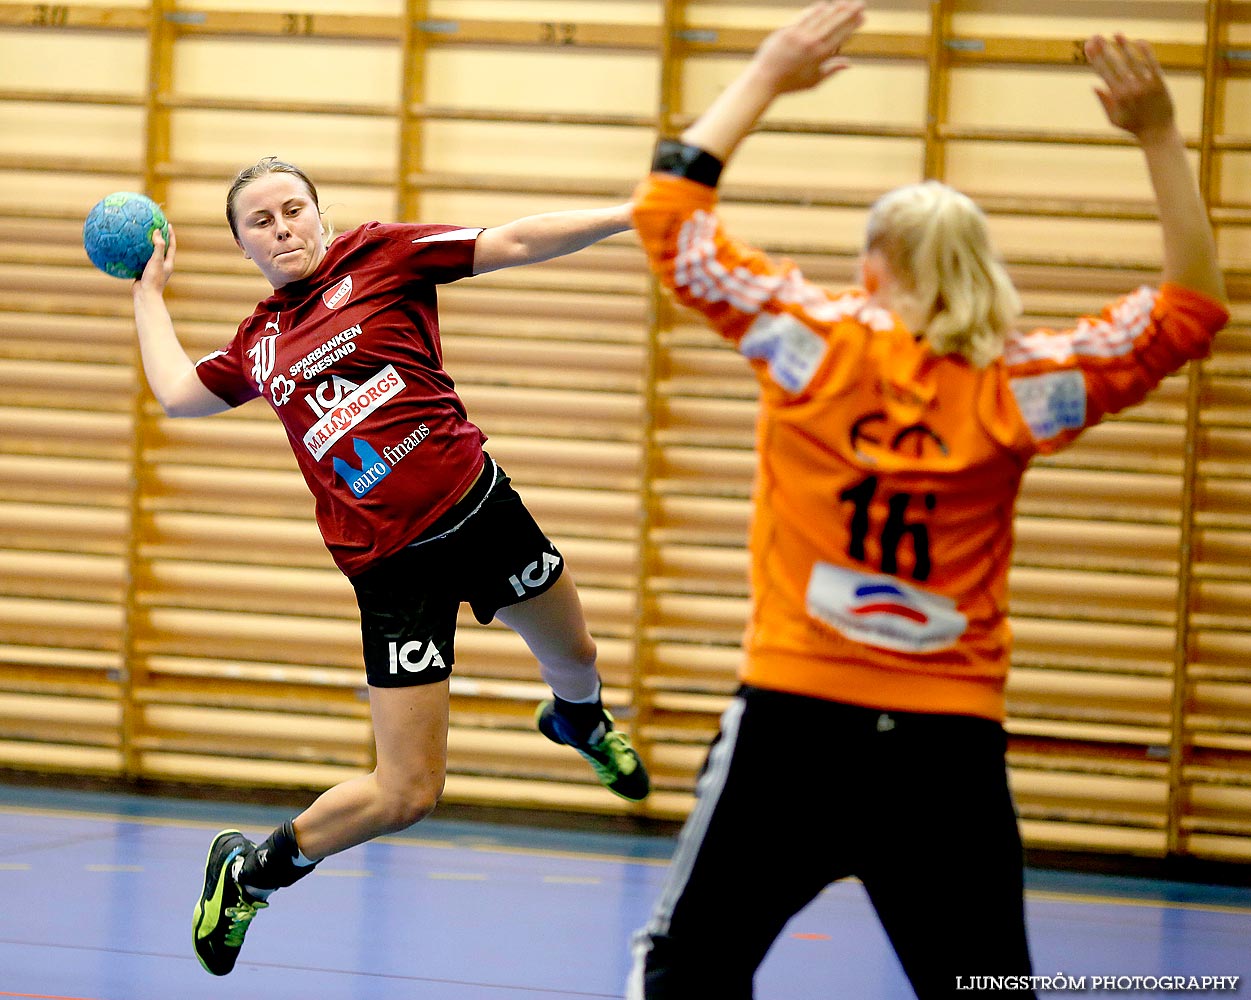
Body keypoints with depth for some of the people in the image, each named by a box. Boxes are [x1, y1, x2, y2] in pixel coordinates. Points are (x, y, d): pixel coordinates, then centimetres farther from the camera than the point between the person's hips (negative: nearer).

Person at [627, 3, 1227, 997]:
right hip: (950, 739, 1)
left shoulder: (814, 342, -3)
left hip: (796, 718, -1)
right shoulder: (1012, 388, -1)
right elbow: (1189, 309, 8)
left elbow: (669, 215, 5)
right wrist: (1158, 137, 4)